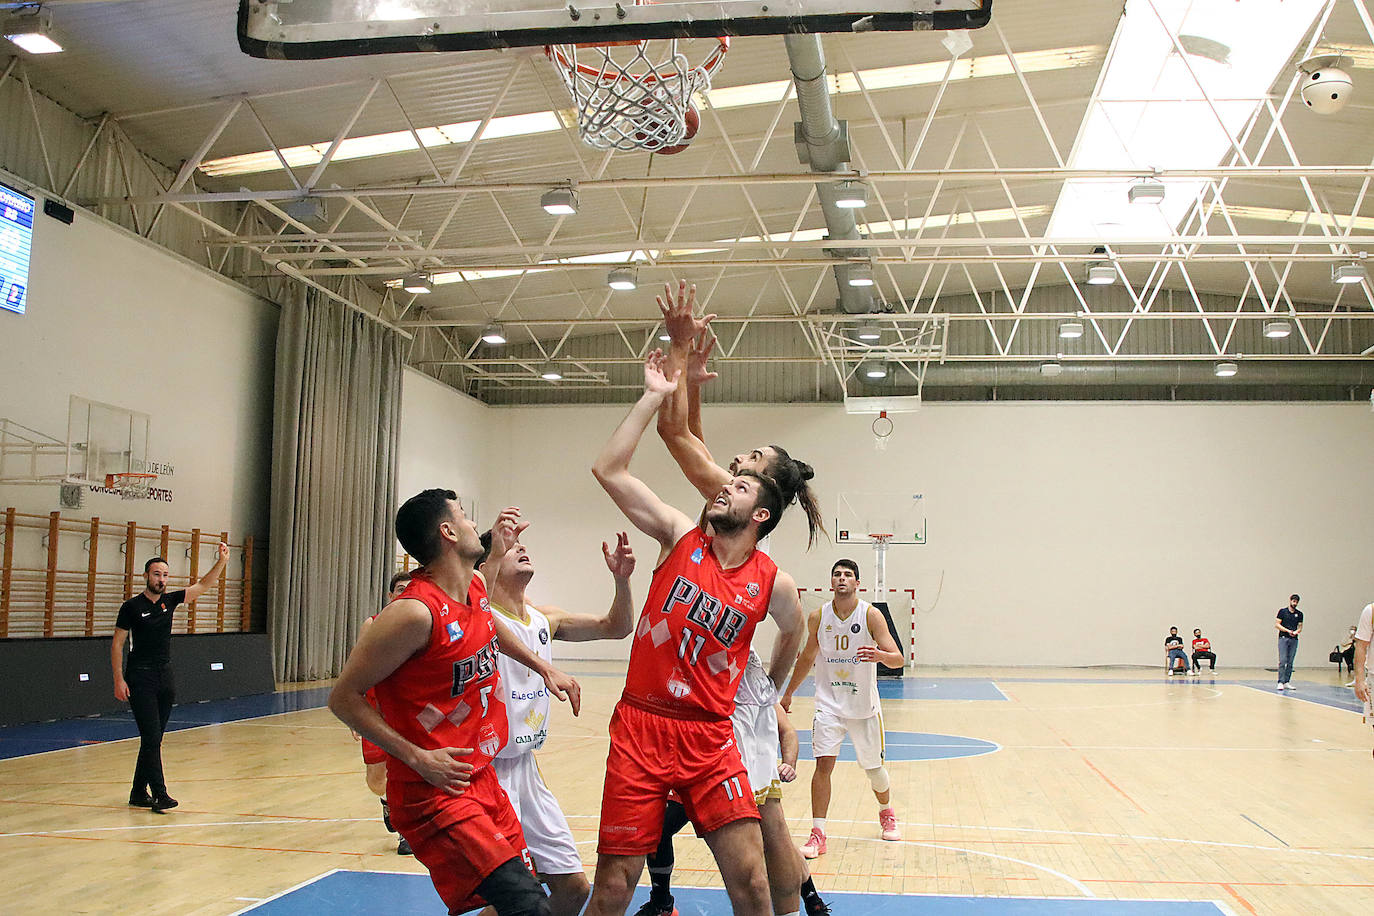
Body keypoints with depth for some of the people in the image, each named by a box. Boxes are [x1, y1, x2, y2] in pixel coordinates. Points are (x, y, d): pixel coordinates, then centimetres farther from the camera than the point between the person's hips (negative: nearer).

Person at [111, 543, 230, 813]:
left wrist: (222, 561, -5)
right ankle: (159, 793, -10)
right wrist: (119, 679, -11)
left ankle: (139, 792, 19)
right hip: (140, 679, -6)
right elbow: (117, 643, -4)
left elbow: (202, 586, 8)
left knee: (153, 739, 10)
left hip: (165, 677, 6)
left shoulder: (169, 601, 8)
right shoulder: (132, 606, -6)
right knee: (151, 738, -10)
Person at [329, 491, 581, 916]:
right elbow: (343, 698, -16)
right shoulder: (414, 613, -21)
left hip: (482, 778, 9)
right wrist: (418, 758, -20)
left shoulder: (477, 588, 5)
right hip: (433, 790, -9)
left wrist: (544, 666, 31)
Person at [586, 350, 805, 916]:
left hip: (710, 740, 0)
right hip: (640, 728, 0)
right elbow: (608, 470, -7)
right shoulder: (682, 538, 0)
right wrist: (654, 397, -7)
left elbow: (793, 631, 24)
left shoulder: (774, 585, 0)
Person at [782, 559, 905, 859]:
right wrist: (788, 693, 18)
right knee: (823, 764, -13)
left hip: (864, 705, -1)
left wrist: (880, 655, -40)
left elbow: (898, 659, -18)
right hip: (829, 703, 1)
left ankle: (886, 813, 41)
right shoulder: (818, 617, -3)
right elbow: (807, 657, 13)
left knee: (873, 768, 10)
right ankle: (818, 834, -7)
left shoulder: (871, 615, -11)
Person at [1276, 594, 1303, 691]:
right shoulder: (1282, 611, 2)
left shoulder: (1299, 614, 12)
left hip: (1294, 639, 4)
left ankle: (1286, 682, 8)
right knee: (1283, 661, -11)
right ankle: (1280, 682, -13)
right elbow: (1277, 624, -2)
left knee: (1290, 662, 4)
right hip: (1283, 638, -4)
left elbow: (1300, 627, 12)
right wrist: (1287, 630, -14)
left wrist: (1296, 632, -10)